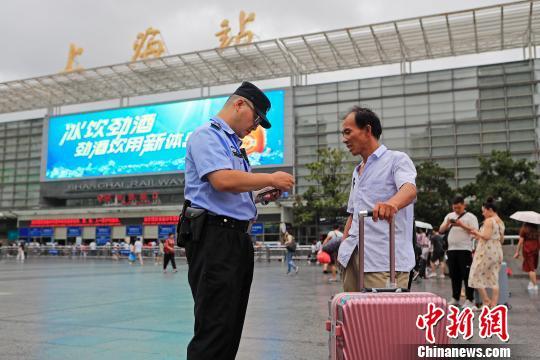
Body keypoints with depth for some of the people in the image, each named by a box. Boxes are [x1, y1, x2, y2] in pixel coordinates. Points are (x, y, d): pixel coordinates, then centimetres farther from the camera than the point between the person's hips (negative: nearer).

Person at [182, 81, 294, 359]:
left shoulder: (234, 144, 23)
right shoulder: (207, 135, -6)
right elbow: (223, 180, -22)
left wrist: (262, 196, 12)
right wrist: (270, 179, -12)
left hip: (239, 237, 10)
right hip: (213, 236, -10)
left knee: (233, 326, 12)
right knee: (215, 327, -9)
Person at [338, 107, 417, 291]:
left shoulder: (396, 159, -1)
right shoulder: (357, 172, 22)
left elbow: (409, 189, -21)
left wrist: (392, 203, -43)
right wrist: (343, 245, 15)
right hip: (353, 256, 7)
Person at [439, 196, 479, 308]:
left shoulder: (470, 217, 1)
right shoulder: (449, 216, 16)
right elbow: (441, 230, 12)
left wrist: (462, 225, -18)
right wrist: (447, 224, -7)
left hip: (465, 249, -5)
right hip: (451, 249, 5)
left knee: (466, 275, -5)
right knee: (454, 275, 10)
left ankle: (469, 300, 0)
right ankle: (455, 298, 18)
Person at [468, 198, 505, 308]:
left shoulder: (488, 221, -12)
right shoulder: (501, 222, 15)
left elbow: (486, 236, -21)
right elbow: (502, 239, 20)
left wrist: (477, 233, -4)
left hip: (487, 251, -8)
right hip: (497, 251, 8)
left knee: (477, 275, 3)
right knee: (494, 278, 8)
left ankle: (486, 301, 0)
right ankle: (494, 304, 7)